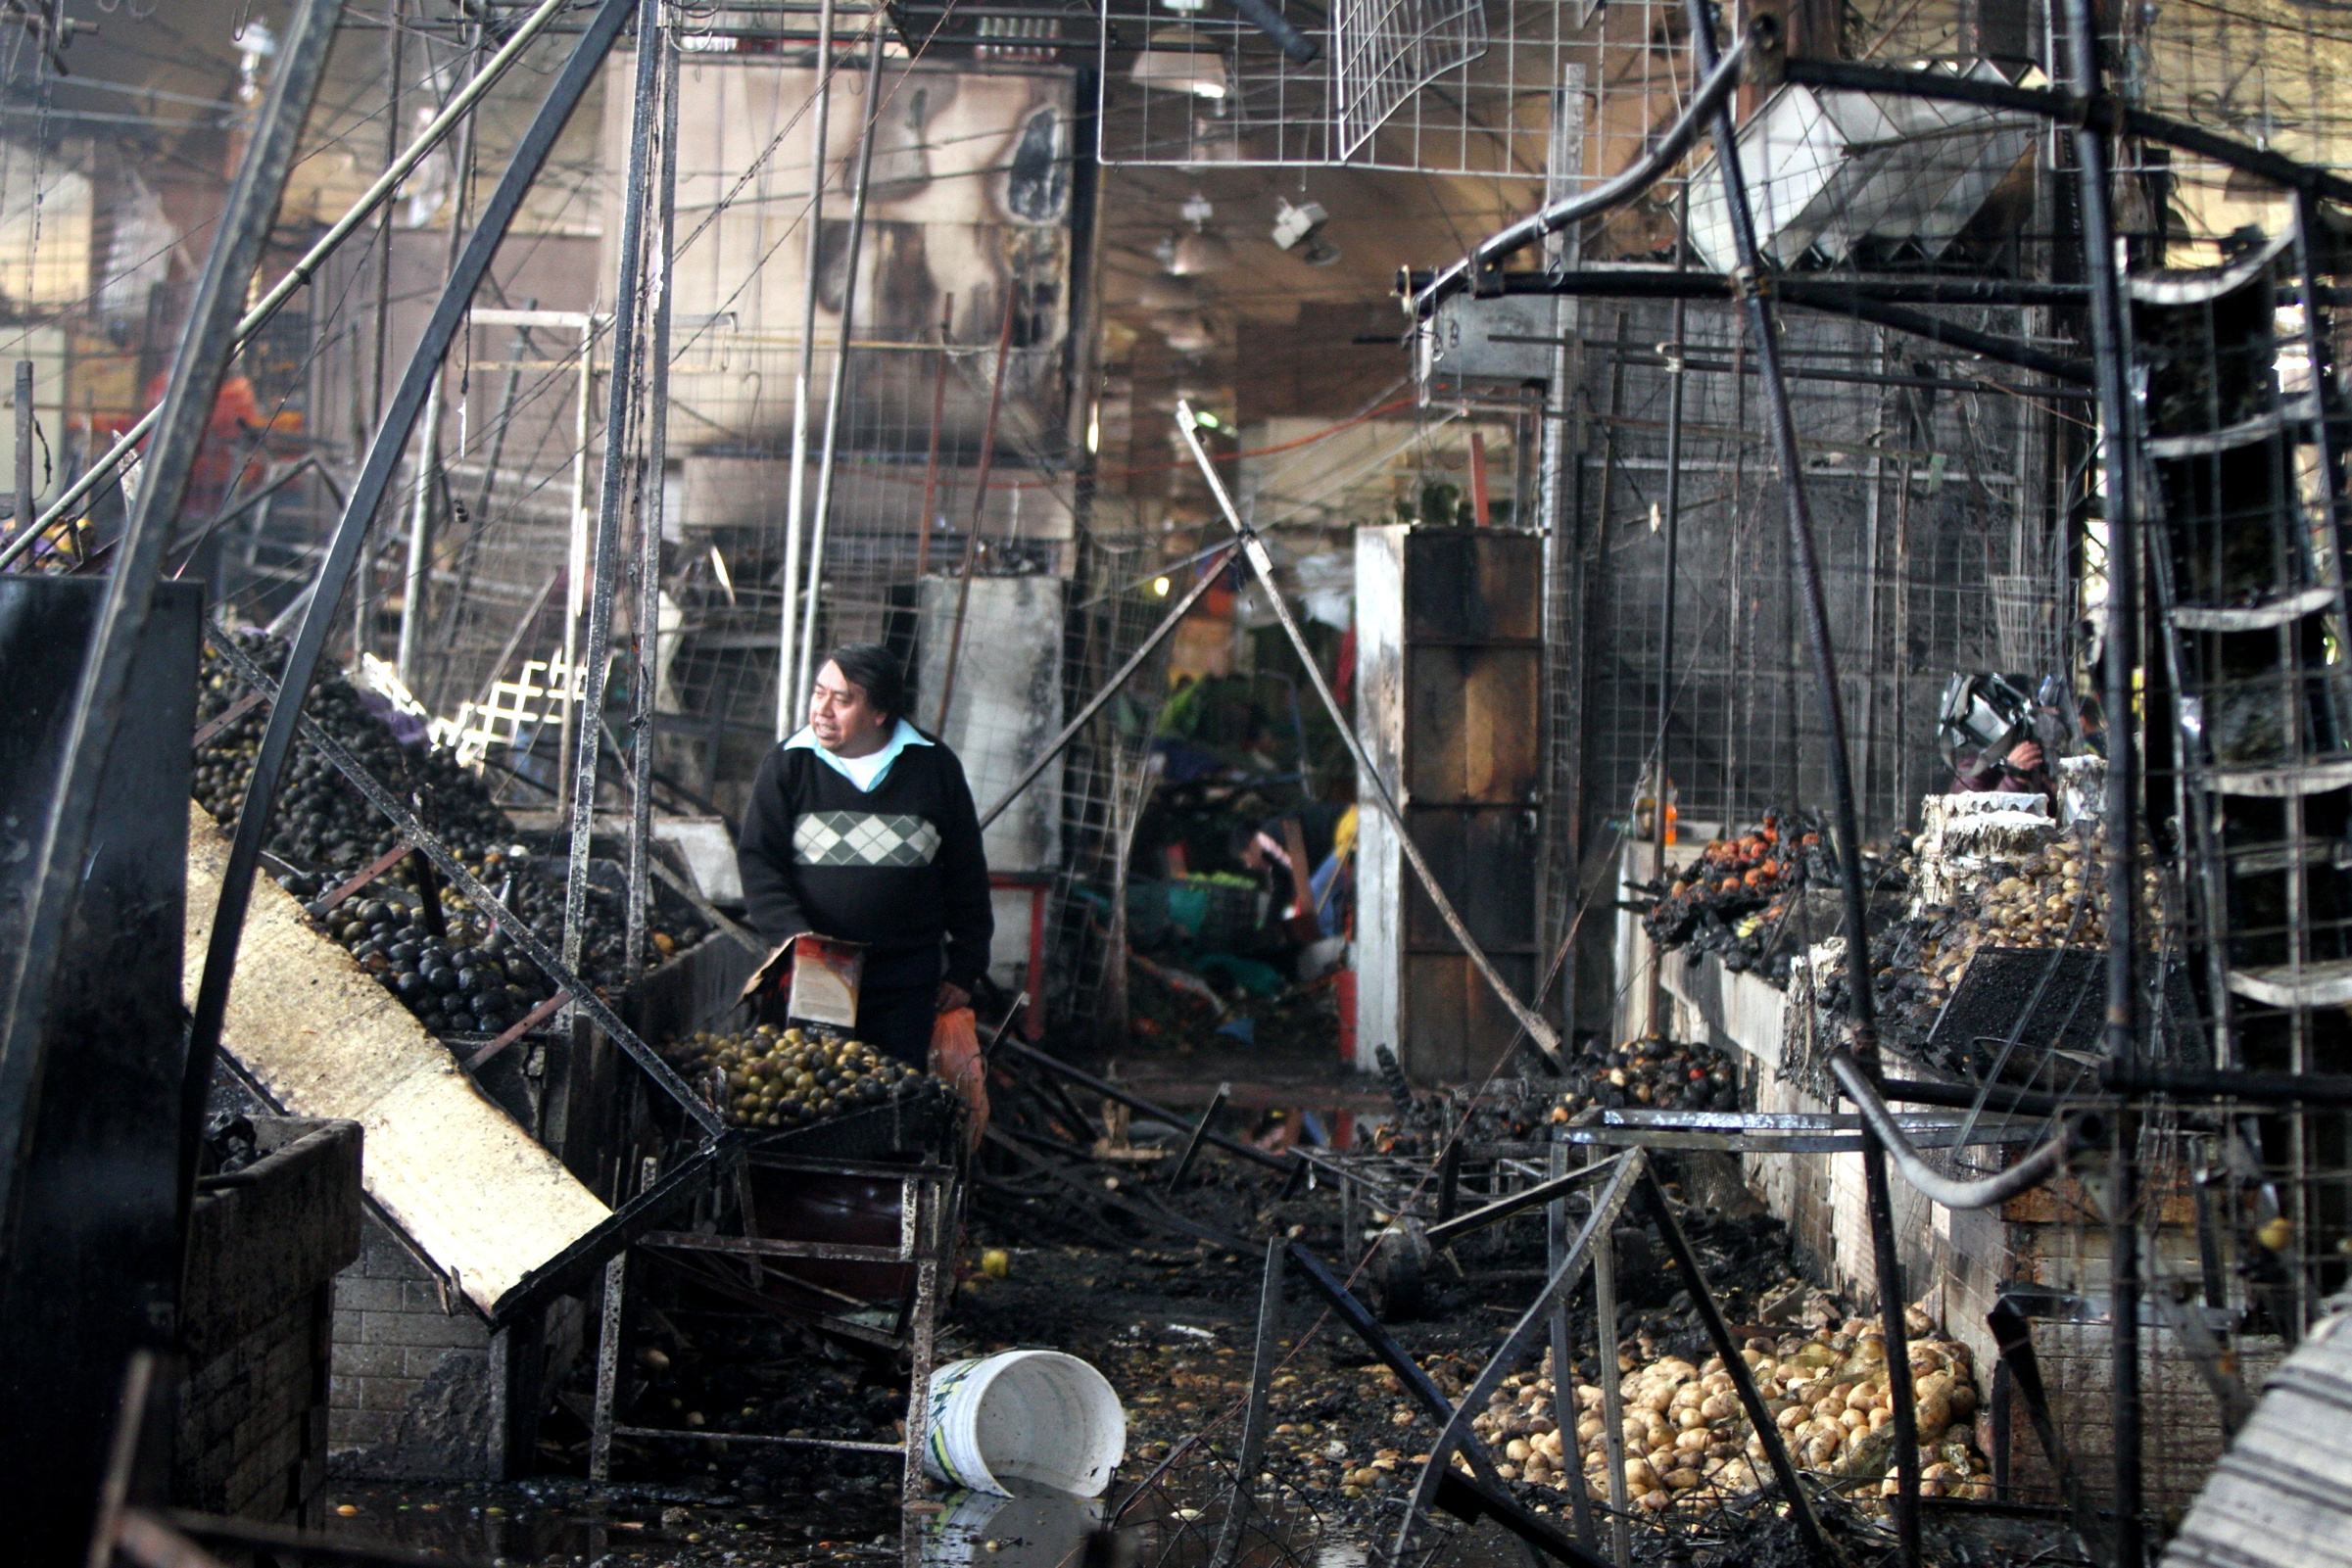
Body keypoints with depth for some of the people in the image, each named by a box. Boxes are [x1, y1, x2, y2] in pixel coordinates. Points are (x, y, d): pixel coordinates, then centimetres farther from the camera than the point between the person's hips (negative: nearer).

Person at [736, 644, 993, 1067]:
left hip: (906, 982, 0)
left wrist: (964, 968, 9)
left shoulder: (934, 767, 3)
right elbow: (757, 861, 0)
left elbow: (966, 874, 9)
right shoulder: (787, 766, 3)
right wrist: (793, 932, -17)